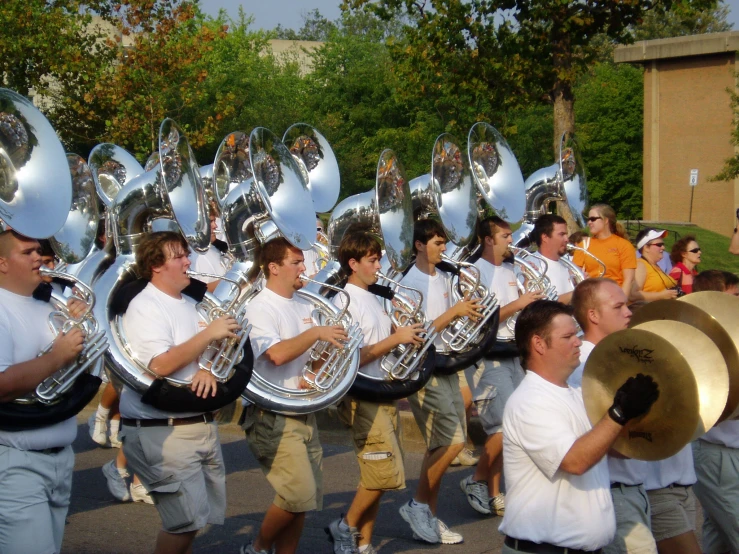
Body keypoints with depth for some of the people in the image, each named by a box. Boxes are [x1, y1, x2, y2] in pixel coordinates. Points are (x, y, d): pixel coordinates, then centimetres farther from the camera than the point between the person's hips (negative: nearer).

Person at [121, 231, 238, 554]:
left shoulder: (190, 306, 14)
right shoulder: (144, 307, -13)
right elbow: (160, 365, -25)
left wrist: (209, 371, -11)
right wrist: (208, 334, -22)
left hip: (202, 425, 8)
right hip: (163, 431, -8)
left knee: (196, 518, 13)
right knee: (188, 521, -10)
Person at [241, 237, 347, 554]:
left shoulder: (304, 307, 12)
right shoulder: (260, 308, -13)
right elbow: (277, 354, -27)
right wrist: (315, 333, -21)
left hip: (304, 414, 8)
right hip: (274, 417, -8)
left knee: (304, 498, 8)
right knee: (299, 494, -14)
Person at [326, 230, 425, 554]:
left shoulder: (373, 299, 14)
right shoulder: (345, 302, -13)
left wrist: (407, 336, 4)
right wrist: (396, 338, -21)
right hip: (363, 396, -8)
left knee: (377, 476, 9)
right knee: (386, 474, -11)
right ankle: (346, 527, 8)